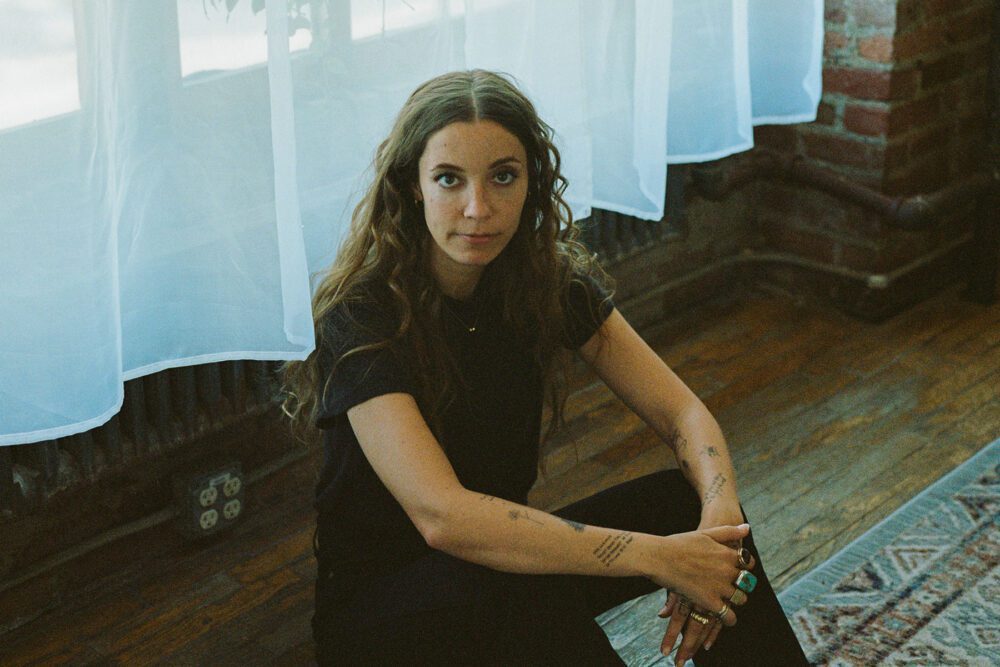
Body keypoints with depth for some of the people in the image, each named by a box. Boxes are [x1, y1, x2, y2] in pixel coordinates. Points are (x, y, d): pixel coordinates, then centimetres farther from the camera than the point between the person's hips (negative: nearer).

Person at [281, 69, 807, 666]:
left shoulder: (549, 280, -6)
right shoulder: (362, 319, -24)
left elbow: (682, 413, -6)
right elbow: (441, 515, -35)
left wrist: (719, 514, -28)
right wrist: (656, 557, -36)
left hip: (501, 549, 6)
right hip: (376, 604, -6)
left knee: (696, 505, -14)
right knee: (528, 595, -37)